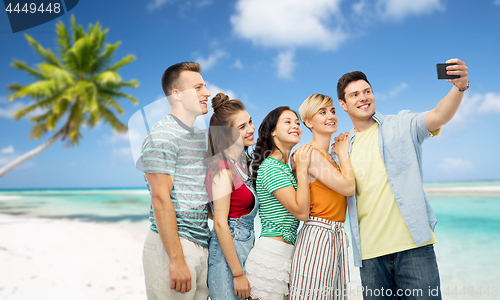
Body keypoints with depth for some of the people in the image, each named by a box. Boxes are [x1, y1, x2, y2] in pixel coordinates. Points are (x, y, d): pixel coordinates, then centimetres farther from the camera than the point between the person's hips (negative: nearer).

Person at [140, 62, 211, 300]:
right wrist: (177, 260, -20)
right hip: (171, 245, -8)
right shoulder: (162, 136, -12)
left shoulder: (201, 136, 15)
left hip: (201, 244, 8)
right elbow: (161, 199, -18)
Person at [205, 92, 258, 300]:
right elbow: (220, 224, -20)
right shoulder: (223, 168, -17)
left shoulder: (242, 163, 8)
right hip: (229, 253, -8)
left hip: (246, 247, 8)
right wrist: (238, 274, -18)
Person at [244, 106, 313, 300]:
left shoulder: (286, 168, 17)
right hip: (271, 255, -9)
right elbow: (301, 212, -17)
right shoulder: (271, 167, -13)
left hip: (286, 254, 9)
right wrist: (302, 168, -13)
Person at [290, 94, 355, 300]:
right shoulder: (310, 153, -13)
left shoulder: (329, 155, 15)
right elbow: (348, 187, -15)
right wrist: (343, 153, -2)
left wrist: (343, 150, 14)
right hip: (318, 234, -9)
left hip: (336, 236, 9)